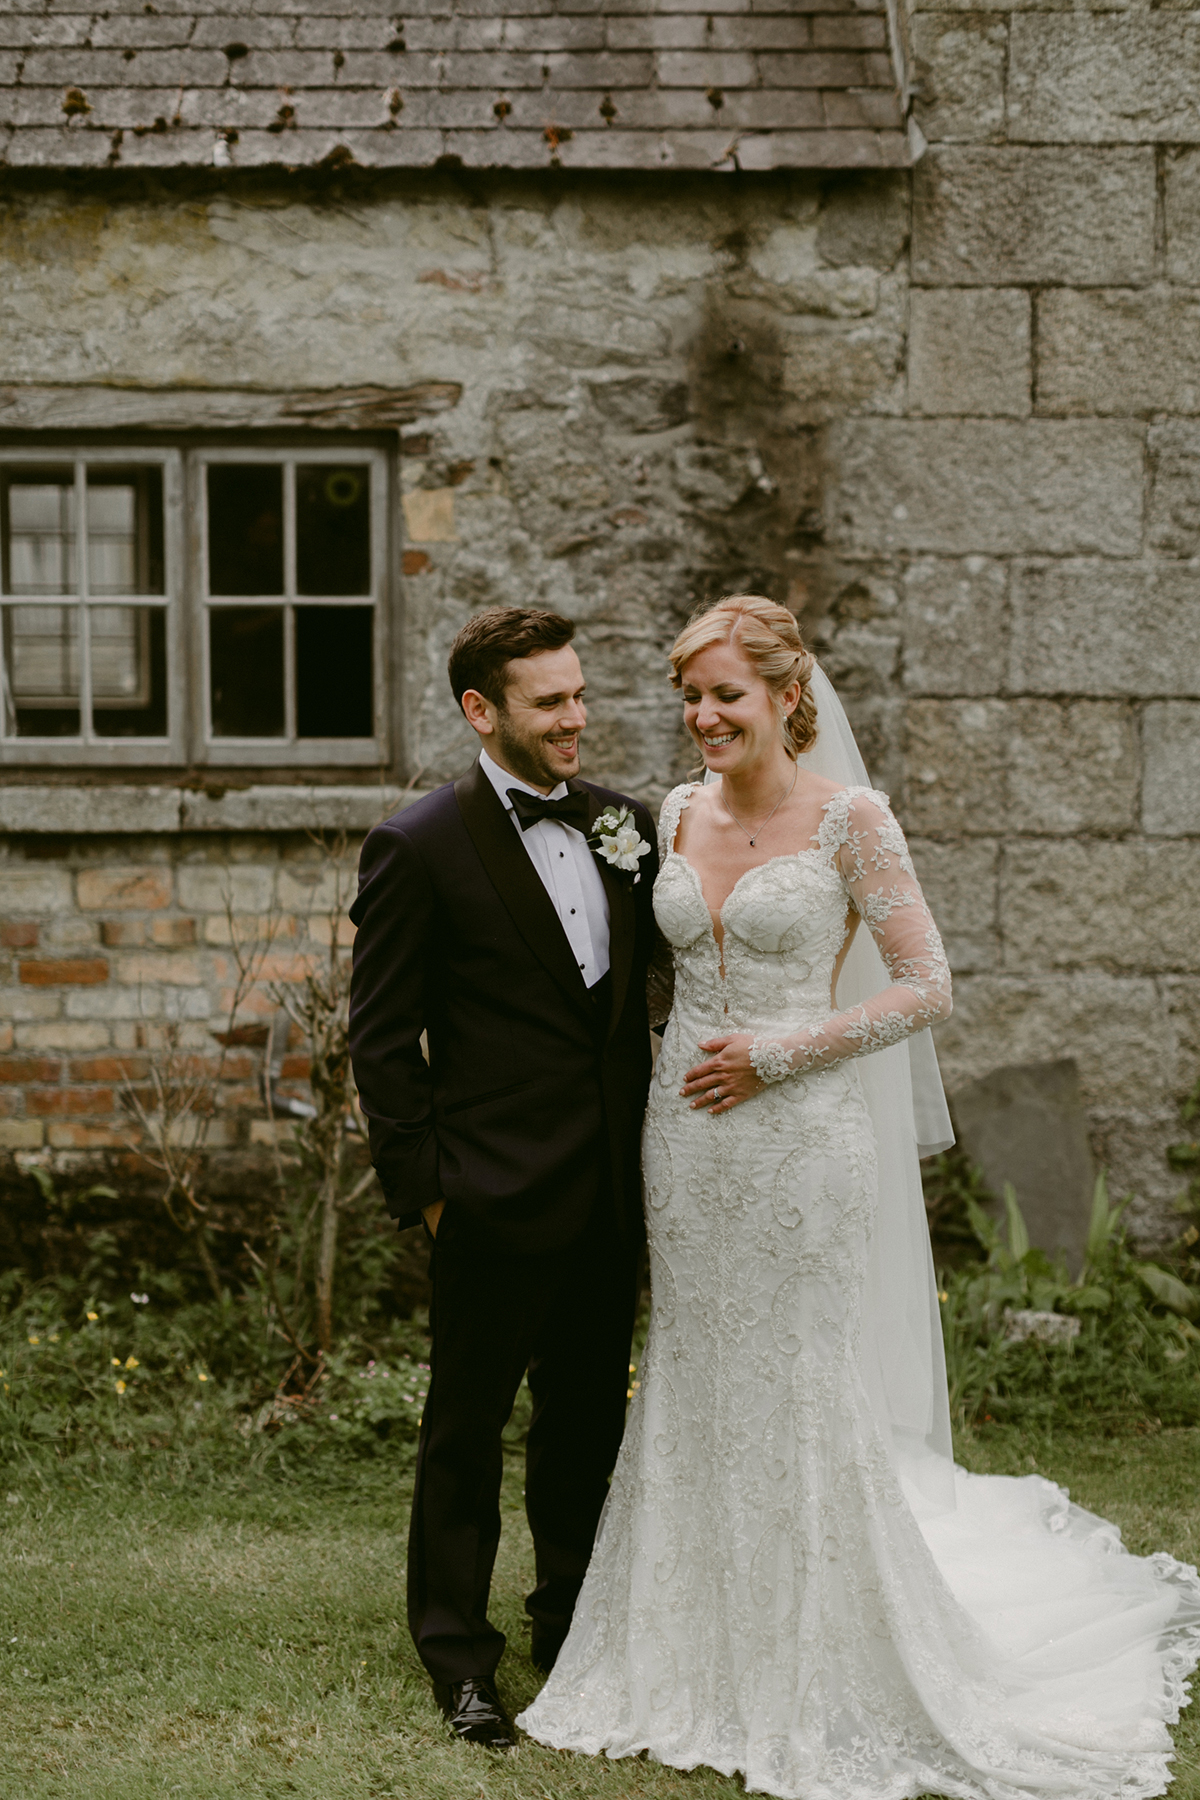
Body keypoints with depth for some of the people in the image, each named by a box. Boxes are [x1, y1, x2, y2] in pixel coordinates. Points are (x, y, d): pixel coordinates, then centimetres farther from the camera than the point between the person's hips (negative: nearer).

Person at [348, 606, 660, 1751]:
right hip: (498, 1194, -5)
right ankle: (457, 1653, 21)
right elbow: (382, 1040, -6)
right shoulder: (420, 848, -9)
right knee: (468, 1422, 7)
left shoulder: (625, 825, 6)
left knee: (588, 1416, 17)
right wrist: (422, 1185, -8)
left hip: (612, 1187, 5)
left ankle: (574, 1626, 34)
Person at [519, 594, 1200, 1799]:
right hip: (688, 1135, 6)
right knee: (696, 1395, 11)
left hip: (800, 1137, -6)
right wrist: (688, 1057, 8)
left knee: (803, 1397, 1)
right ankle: (710, 1668, 24)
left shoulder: (848, 818, -9)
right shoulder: (677, 816, 8)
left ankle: (823, 1689, 16)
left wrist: (779, 1052, -15)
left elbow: (926, 985, -10)